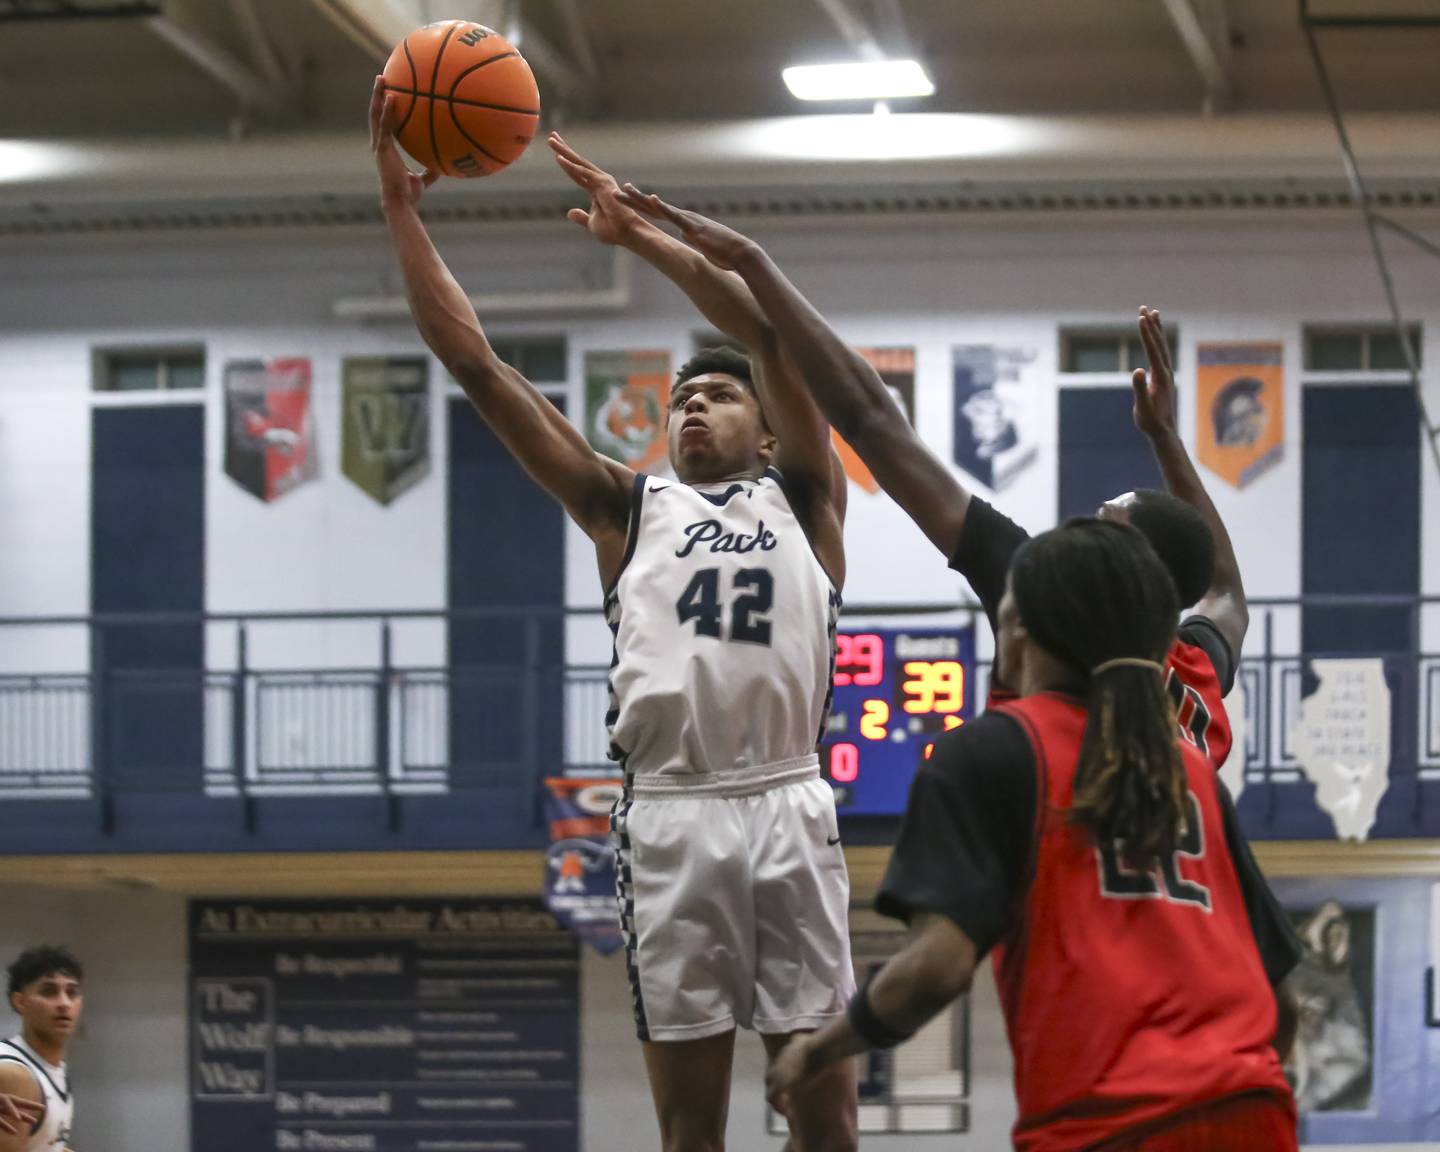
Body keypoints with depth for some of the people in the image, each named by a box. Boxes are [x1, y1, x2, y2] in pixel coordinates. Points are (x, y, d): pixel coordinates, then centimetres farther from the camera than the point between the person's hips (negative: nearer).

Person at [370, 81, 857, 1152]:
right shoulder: (630, 507, 18)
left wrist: (639, 228, -1)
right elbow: (476, 363, 13)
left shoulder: (800, 501, 15)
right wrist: (401, 207, 7)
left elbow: (769, 329, 2)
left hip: (788, 809, -1)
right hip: (670, 814, 1)